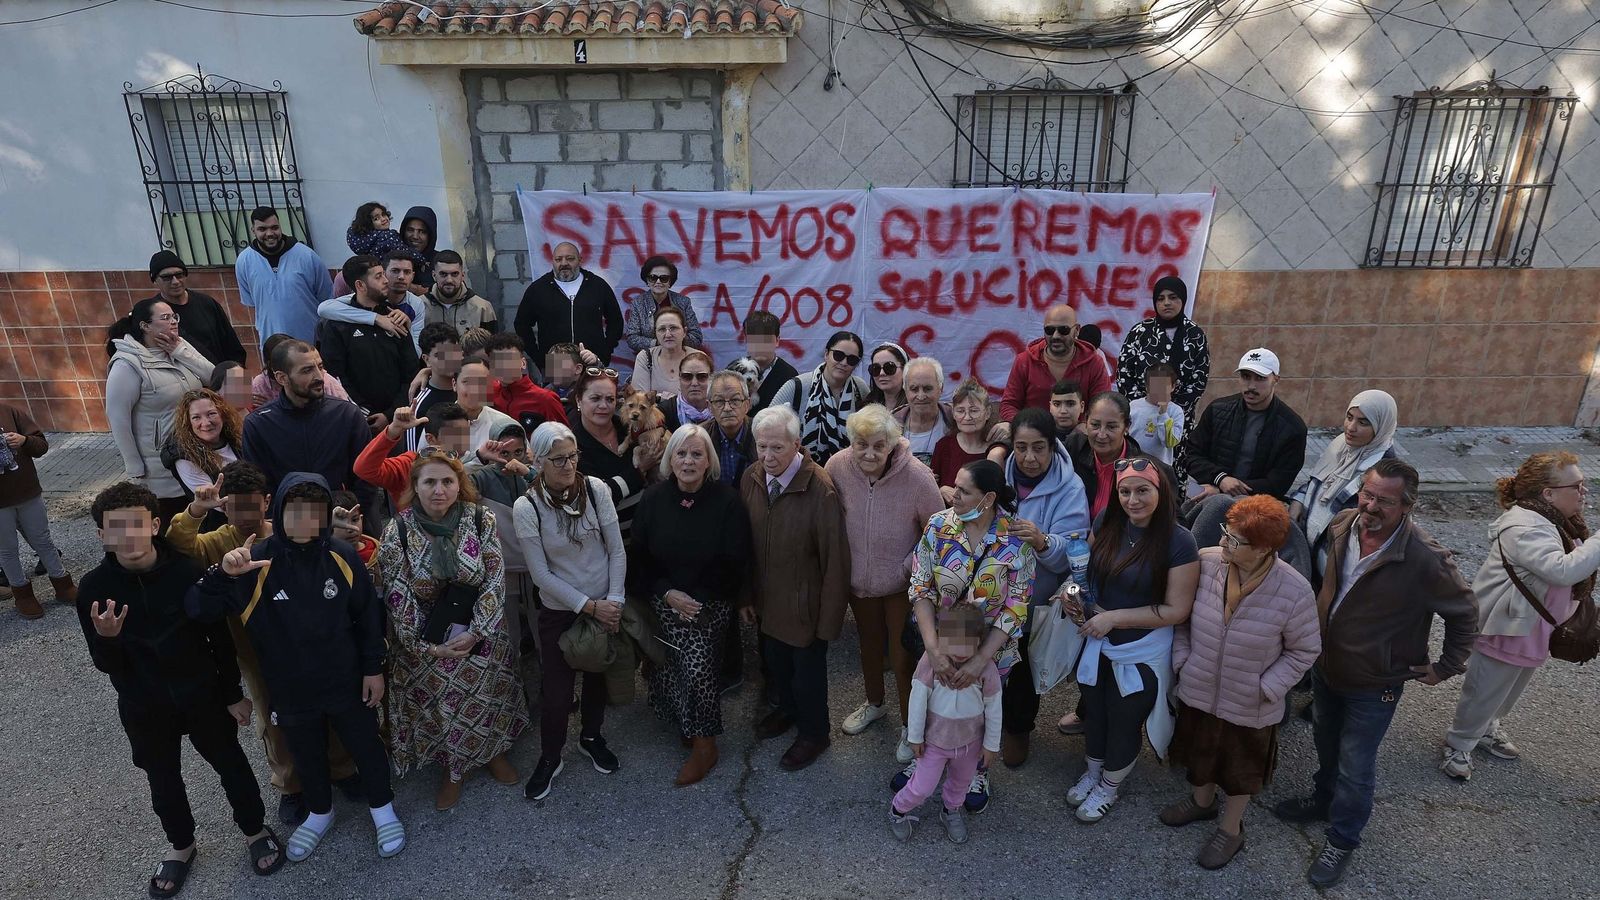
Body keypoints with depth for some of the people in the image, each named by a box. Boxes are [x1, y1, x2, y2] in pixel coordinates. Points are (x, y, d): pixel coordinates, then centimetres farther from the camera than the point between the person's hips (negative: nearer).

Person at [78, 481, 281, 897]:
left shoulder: (189, 569, -20)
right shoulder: (95, 587, -15)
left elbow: (221, 636, -8)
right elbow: (107, 665, -9)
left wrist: (233, 693, -2)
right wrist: (106, 639, -32)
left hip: (202, 694, -2)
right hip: (143, 707, 2)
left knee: (230, 763, 16)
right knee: (163, 778, 21)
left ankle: (255, 829, 39)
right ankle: (181, 844, 46)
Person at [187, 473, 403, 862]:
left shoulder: (342, 556, -16)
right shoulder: (256, 561, -18)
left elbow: (368, 615, -6)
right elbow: (198, 610, -19)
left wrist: (374, 668, -2)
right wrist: (224, 574, -38)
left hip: (347, 684, -1)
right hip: (291, 691, 1)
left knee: (366, 746, 18)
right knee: (307, 757, 24)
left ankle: (383, 808, 44)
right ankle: (319, 813, 51)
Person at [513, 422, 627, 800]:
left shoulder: (596, 489, -13)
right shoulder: (526, 507, -17)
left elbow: (617, 550, -6)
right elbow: (542, 575, -14)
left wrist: (613, 601, -12)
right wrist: (590, 606, -16)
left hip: (607, 606, 2)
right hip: (559, 611, -2)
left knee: (598, 676, 20)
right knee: (556, 692, 5)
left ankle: (591, 737, 46)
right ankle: (550, 758, 32)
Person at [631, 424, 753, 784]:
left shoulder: (728, 501, -10)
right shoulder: (653, 499, -1)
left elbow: (735, 564, -7)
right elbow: (638, 559, 4)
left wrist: (698, 599, -10)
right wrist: (668, 594, -9)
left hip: (711, 606, -3)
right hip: (664, 603, 3)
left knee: (697, 668, -13)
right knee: (669, 670, -3)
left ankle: (704, 746, 7)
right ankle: (687, 727, 24)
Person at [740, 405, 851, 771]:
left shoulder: (821, 490, -29)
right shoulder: (751, 478, -9)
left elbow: (835, 560, -22)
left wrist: (828, 619, -16)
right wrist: (746, 595, 7)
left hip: (805, 602, -5)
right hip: (767, 598, 6)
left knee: (808, 668, 16)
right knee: (776, 659, 26)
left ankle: (813, 733, 43)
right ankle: (788, 709, 57)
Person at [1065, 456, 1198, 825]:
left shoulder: (1178, 542, -22)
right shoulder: (1106, 523, -8)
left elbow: (1176, 609, -19)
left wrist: (1113, 618, -23)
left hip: (1143, 656, -4)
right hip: (1097, 646, 4)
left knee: (1124, 724, 17)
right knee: (1094, 714, 23)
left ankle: (1109, 787, 44)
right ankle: (1092, 772, 50)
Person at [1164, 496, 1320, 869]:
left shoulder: (1295, 592, -26)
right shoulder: (1205, 562, -19)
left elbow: (1304, 650, -10)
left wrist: (1267, 688, -15)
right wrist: (1181, 659, -6)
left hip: (1249, 705, -3)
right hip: (1198, 691, 3)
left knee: (1241, 767, 22)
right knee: (1200, 751, 27)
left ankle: (1231, 830, 47)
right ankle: (1202, 801, 57)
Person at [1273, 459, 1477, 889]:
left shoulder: (1426, 560, -29)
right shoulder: (1342, 524, -13)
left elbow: (1465, 614, -12)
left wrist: (1445, 667, -8)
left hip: (1373, 685, -5)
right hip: (1325, 666, 5)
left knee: (1354, 768, 11)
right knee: (1325, 743, 28)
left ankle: (1342, 840, 34)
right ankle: (1323, 800, 53)